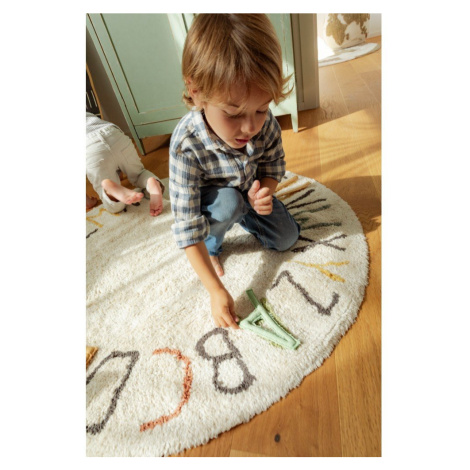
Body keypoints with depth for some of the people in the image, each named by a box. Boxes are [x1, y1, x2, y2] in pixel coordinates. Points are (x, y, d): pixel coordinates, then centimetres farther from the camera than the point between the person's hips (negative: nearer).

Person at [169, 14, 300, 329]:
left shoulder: (266, 124, -26)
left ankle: (244, 218, 27)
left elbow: (273, 166, -5)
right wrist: (216, 290, -37)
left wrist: (263, 191, -31)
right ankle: (213, 246, -3)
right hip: (211, 200, -3)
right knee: (229, 202, -36)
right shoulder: (186, 145, -38)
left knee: (287, 238, 0)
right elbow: (187, 227, -37)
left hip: (249, 193, 4)